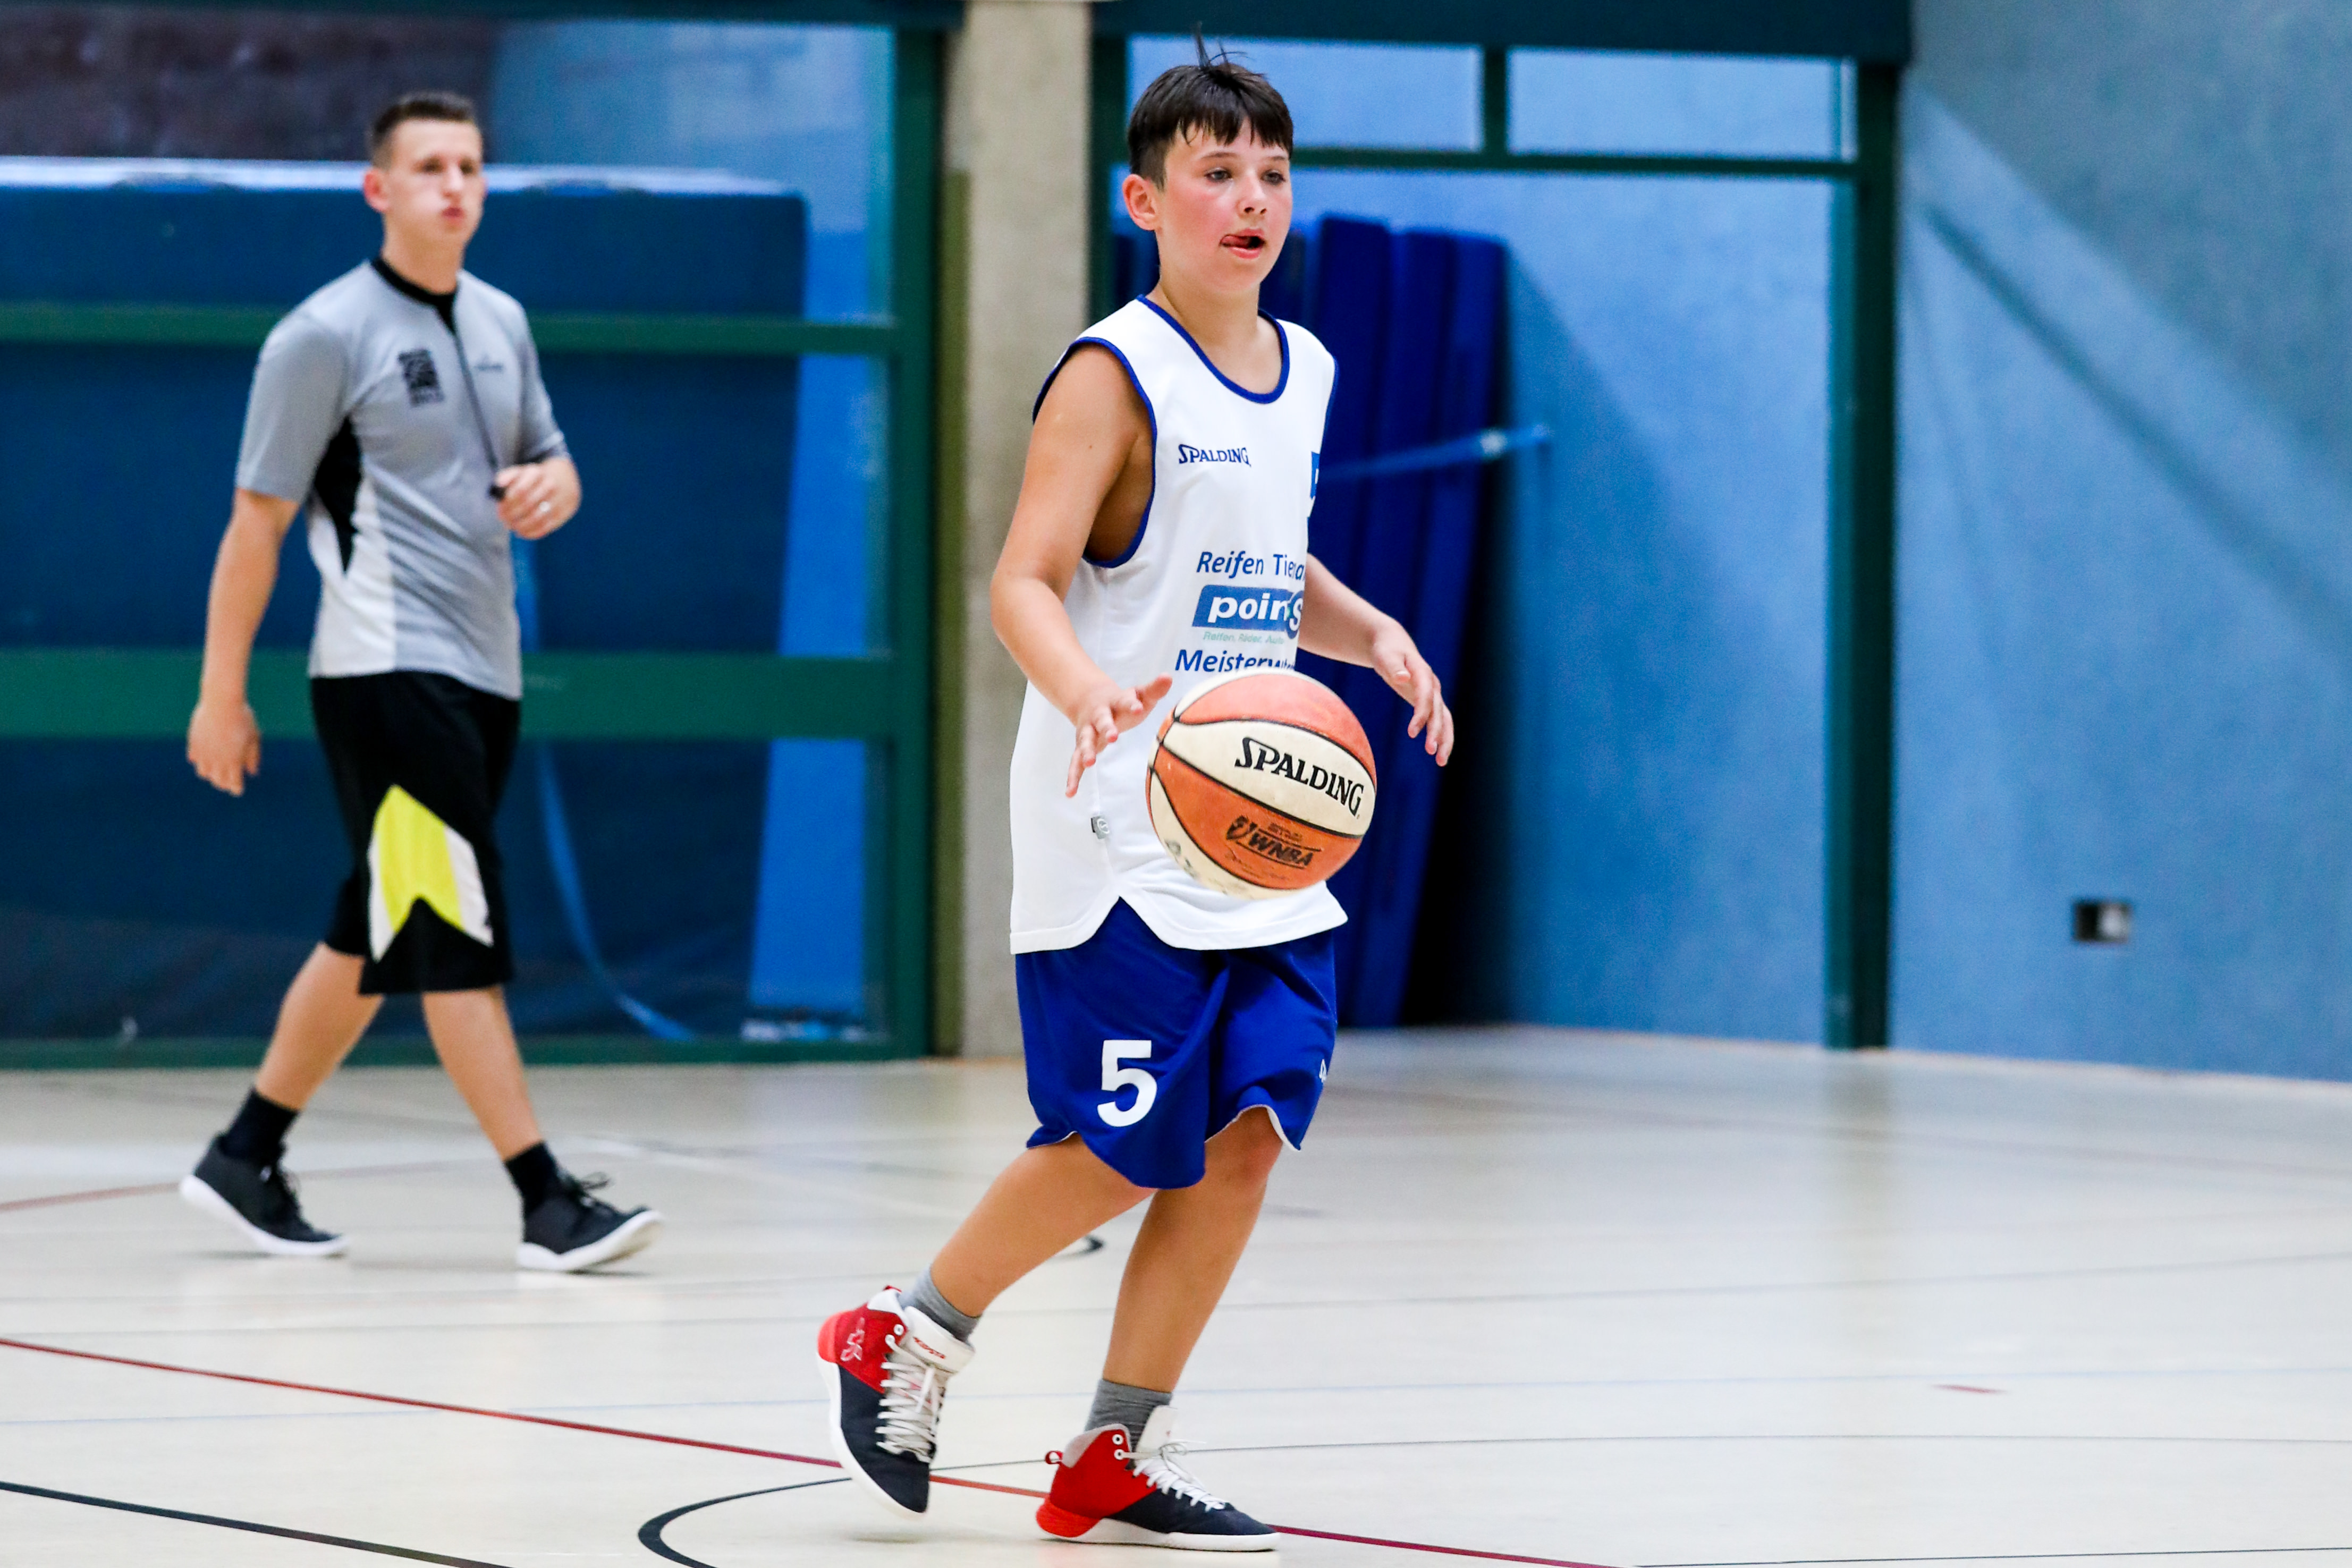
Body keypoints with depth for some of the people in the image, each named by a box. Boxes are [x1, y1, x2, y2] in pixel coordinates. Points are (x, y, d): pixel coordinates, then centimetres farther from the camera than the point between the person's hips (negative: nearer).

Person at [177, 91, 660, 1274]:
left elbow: (549, 462, 24)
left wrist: (550, 487, -2)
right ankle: (546, 1201, -13)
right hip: (388, 674, -8)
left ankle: (248, 1157, 23)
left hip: (484, 674, 8)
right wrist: (221, 694, -8)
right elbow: (256, 521, -7)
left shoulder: (501, 323, 13)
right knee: (459, 935, -11)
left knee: (378, 938, 12)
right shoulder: (325, 335, -8)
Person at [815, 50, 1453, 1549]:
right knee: (1118, 1152, -6)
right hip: (1120, 842, -7)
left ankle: (1121, 1453, 9)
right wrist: (1092, 693, -37)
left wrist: (1372, 633, 9)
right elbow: (1023, 584, -18)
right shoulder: (1114, 376, -10)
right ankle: (905, 1339, 18)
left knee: (1247, 1134, 0)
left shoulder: (1302, 373, 13)